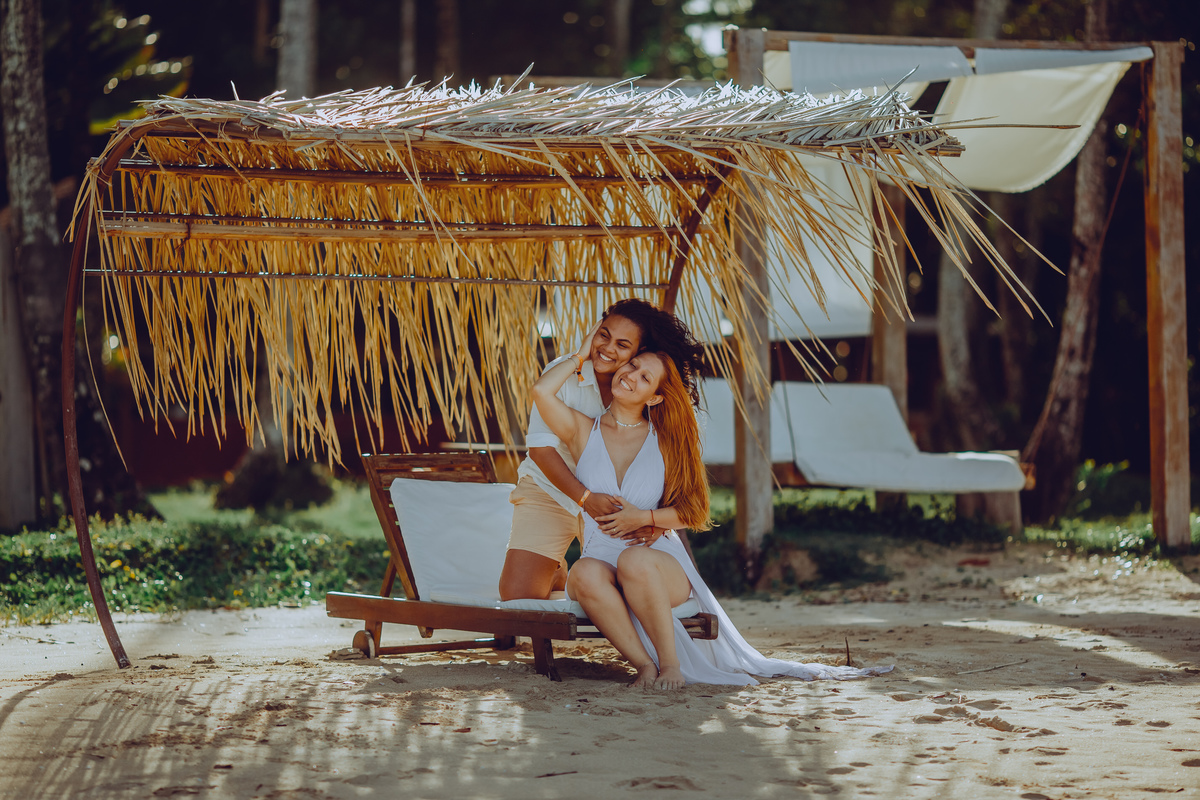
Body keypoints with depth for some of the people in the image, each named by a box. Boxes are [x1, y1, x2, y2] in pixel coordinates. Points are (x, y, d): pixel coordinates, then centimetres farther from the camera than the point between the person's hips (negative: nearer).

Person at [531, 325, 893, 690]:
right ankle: (644, 664, -28)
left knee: (633, 561, -38)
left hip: (663, 562, -1)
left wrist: (643, 517, -10)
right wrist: (582, 356, 5)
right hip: (602, 558, 1)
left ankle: (671, 663, -25)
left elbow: (691, 511, 6)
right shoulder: (584, 430, 8)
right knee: (584, 573, -36)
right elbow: (542, 390, -9)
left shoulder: (664, 441, 8)